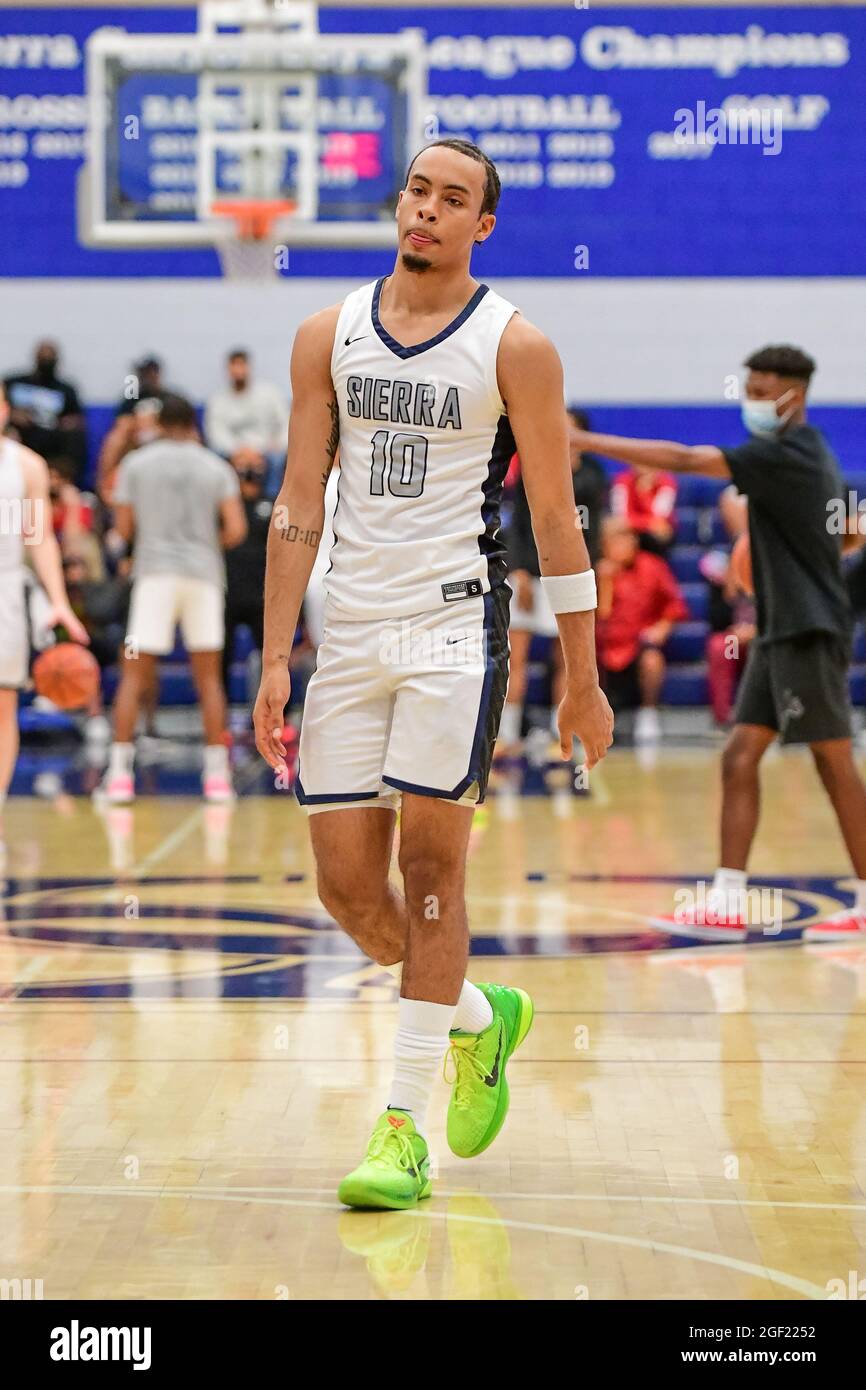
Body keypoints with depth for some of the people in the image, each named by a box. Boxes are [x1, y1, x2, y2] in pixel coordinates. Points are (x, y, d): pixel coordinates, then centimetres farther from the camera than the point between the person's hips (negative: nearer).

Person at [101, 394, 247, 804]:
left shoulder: (135, 463, 4)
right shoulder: (217, 468, 6)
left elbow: (123, 528, 5)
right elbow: (236, 530, -2)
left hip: (155, 573, -1)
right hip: (203, 572, 1)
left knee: (133, 675, 3)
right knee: (209, 678, 9)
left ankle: (119, 774, -5)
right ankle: (216, 775, 6)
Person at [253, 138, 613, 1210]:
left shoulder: (514, 347, -2)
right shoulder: (328, 336, 7)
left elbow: (554, 519, 1)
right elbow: (298, 506, 7)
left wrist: (583, 677, 1)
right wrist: (275, 660, 2)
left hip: (455, 625, -4)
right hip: (350, 629, 4)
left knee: (430, 867, -7)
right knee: (346, 886, 3)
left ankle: (404, 1124, -1)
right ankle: (479, 1015, 30)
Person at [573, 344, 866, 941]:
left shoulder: (785, 454, -14)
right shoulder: (811, 455, 15)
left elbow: (682, 459, -22)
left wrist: (582, 441, -22)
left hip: (810, 633, -10)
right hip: (780, 630, 10)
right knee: (740, 757, 3)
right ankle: (727, 904, 2)